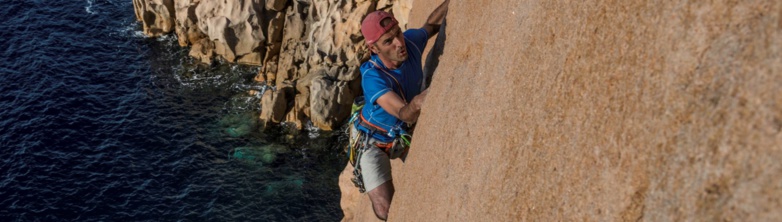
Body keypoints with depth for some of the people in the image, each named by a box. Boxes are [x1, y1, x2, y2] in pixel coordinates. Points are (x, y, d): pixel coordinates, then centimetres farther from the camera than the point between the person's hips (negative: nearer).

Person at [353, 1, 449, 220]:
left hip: (405, 135, 6)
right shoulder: (372, 77, -38)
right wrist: (419, 101, -70)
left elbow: (431, 25, 1)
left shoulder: (410, 40, -22)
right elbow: (405, 114, -48)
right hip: (374, 142, -6)